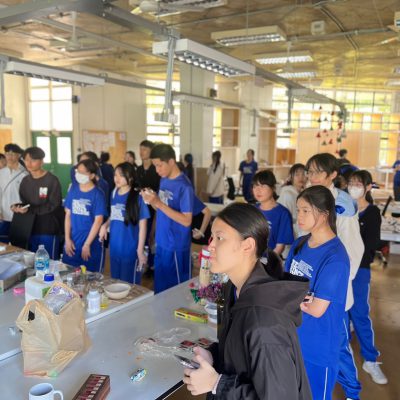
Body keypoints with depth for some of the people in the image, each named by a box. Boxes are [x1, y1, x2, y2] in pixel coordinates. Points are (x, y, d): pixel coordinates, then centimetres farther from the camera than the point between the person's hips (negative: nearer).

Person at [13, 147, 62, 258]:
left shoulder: (52, 180, -11)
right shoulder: (25, 181, 9)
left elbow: (53, 206, -14)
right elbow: (24, 203, 13)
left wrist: (30, 210, -22)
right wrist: (18, 208, -10)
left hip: (48, 229, -6)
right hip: (30, 228, 6)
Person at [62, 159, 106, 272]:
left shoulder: (98, 194, -9)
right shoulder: (73, 189, 4)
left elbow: (98, 221, -11)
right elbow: (68, 215, 7)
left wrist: (87, 244, -12)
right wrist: (67, 239, 1)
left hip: (92, 244, -4)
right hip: (72, 242, 4)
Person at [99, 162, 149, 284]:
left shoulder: (137, 197, -13)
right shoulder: (114, 193, 5)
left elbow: (142, 226, -11)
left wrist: (140, 251, -12)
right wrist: (105, 225, -1)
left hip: (131, 249, -6)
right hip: (114, 247, 6)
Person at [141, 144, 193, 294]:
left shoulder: (184, 186, -17)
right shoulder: (164, 180, 6)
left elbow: (186, 221, -20)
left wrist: (158, 203, -24)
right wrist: (151, 201, -7)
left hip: (176, 247, -7)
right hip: (161, 243, 7)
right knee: (160, 287, 19)